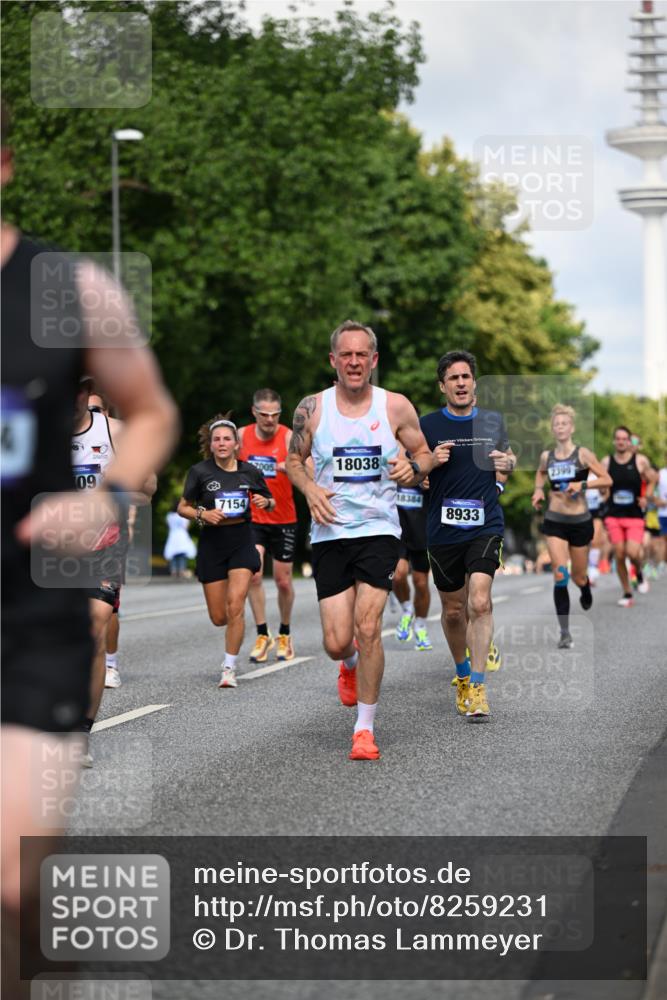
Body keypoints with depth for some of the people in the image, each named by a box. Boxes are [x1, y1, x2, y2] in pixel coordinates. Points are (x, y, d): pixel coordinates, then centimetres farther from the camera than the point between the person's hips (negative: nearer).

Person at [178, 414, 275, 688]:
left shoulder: (249, 471, 0)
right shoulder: (200, 472, -5)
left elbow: (271, 502, 15)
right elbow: (182, 507, 3)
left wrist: (265, 502, -8)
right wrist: (203, 514, -16)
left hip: (241, 542, 0)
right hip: (211, 544, 0)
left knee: (235, 606, -16)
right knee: (219, 618, 3)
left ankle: (229, 668, -5)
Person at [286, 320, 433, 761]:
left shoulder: (396, 406, -1)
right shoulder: (312, 408, 1)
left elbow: (425, 454, 11)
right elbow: (294, 460, 13)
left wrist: (413, 467, -12)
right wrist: (309, 488, -7)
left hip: (379, 530, -1)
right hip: (330, 534, 1)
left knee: (367, 627, -16)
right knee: (336, 643, -1)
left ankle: (366, 727, -1)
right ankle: (351, 666, 39)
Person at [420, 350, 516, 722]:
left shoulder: (493, 421, 5)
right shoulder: (428, 425, -1)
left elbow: (508, 457, 23)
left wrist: (507, 463, 0)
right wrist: (431, 462, -15)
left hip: (485, 527, -1)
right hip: (443, 531, 1)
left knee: (480, 603, -18)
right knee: (453, 610, 11)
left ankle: (477, 687, -16)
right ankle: (463, 674, 35)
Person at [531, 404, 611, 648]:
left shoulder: (582, 454, -8)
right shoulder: (546, 456, 3)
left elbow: (607, 480, -8)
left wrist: (582, 485, -22)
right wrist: (538, 490, 8)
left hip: (580, 521, -1)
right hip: (554, 521, 1)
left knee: (579, 576, 12)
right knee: (560, 575, -14)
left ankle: (586, 591, 53)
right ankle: (565, 632, -12)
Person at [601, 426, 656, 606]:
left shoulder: (640, 461, -3)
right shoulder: (606, 462, 3)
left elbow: (652, 480, 9)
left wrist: (646, 497, -6)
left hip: (635, 516, -2)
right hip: (614, 516, 2)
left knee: (632, 552, -17)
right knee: (619, 555, -1)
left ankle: (639, 574, 18)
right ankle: (626, 594, 13)